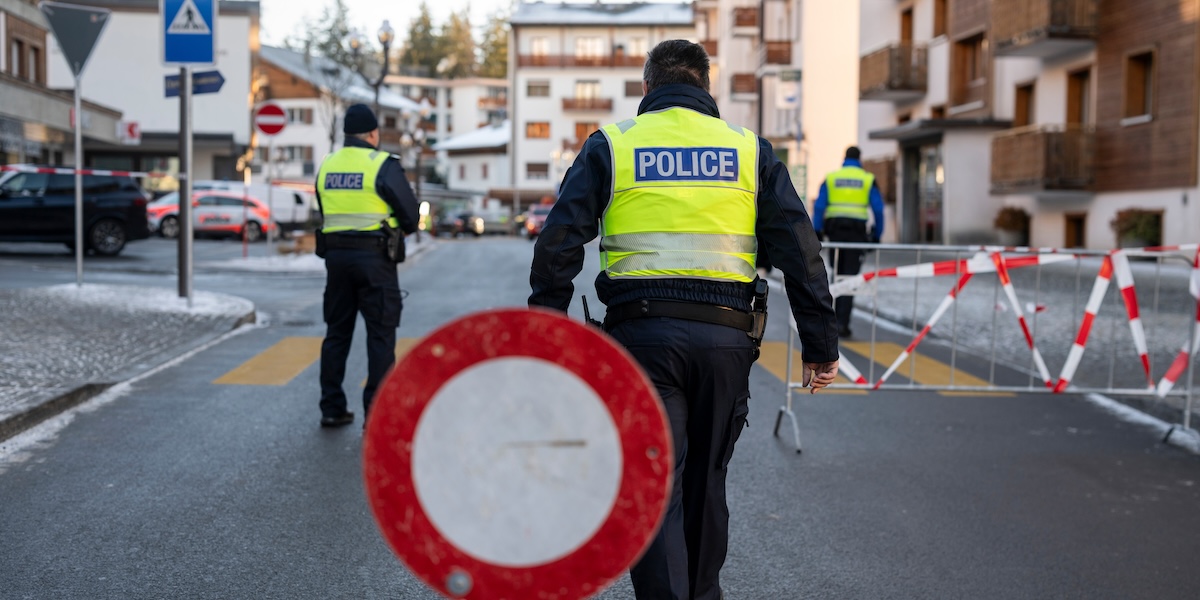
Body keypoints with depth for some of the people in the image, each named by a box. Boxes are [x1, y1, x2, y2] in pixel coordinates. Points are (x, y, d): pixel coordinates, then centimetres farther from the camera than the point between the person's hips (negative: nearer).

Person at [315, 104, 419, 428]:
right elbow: (410, 213, -6)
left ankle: (332, 408, 17)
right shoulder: (383, 164, -10)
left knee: (337, 332, 13)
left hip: (335, 254, 6)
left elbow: (326, 214, 14)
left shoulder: (326, 166, 9)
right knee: (380, 334, 1)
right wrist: (401, 229, 14)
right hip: (374, 256, -5)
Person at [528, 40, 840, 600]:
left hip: (641, 334, -2)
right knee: (706, 480, 18)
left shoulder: (609, 145, 5)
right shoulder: (750, 149, 9)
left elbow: (558, 245, -1)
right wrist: (821, 345, 9)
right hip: (726, 337, 3)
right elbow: (801, 252, 5)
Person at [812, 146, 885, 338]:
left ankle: (834, 320, 17)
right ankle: (842, 323, -9)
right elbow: (878, 209, -1)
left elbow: (819, 206, -1)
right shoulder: (868, 179, 4)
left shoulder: (831, 178, 7)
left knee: (836, 276, 15)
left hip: (835, 230, 2)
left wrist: (817, 232, 0)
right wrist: (877, 235, 6)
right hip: (856, 231, -2)